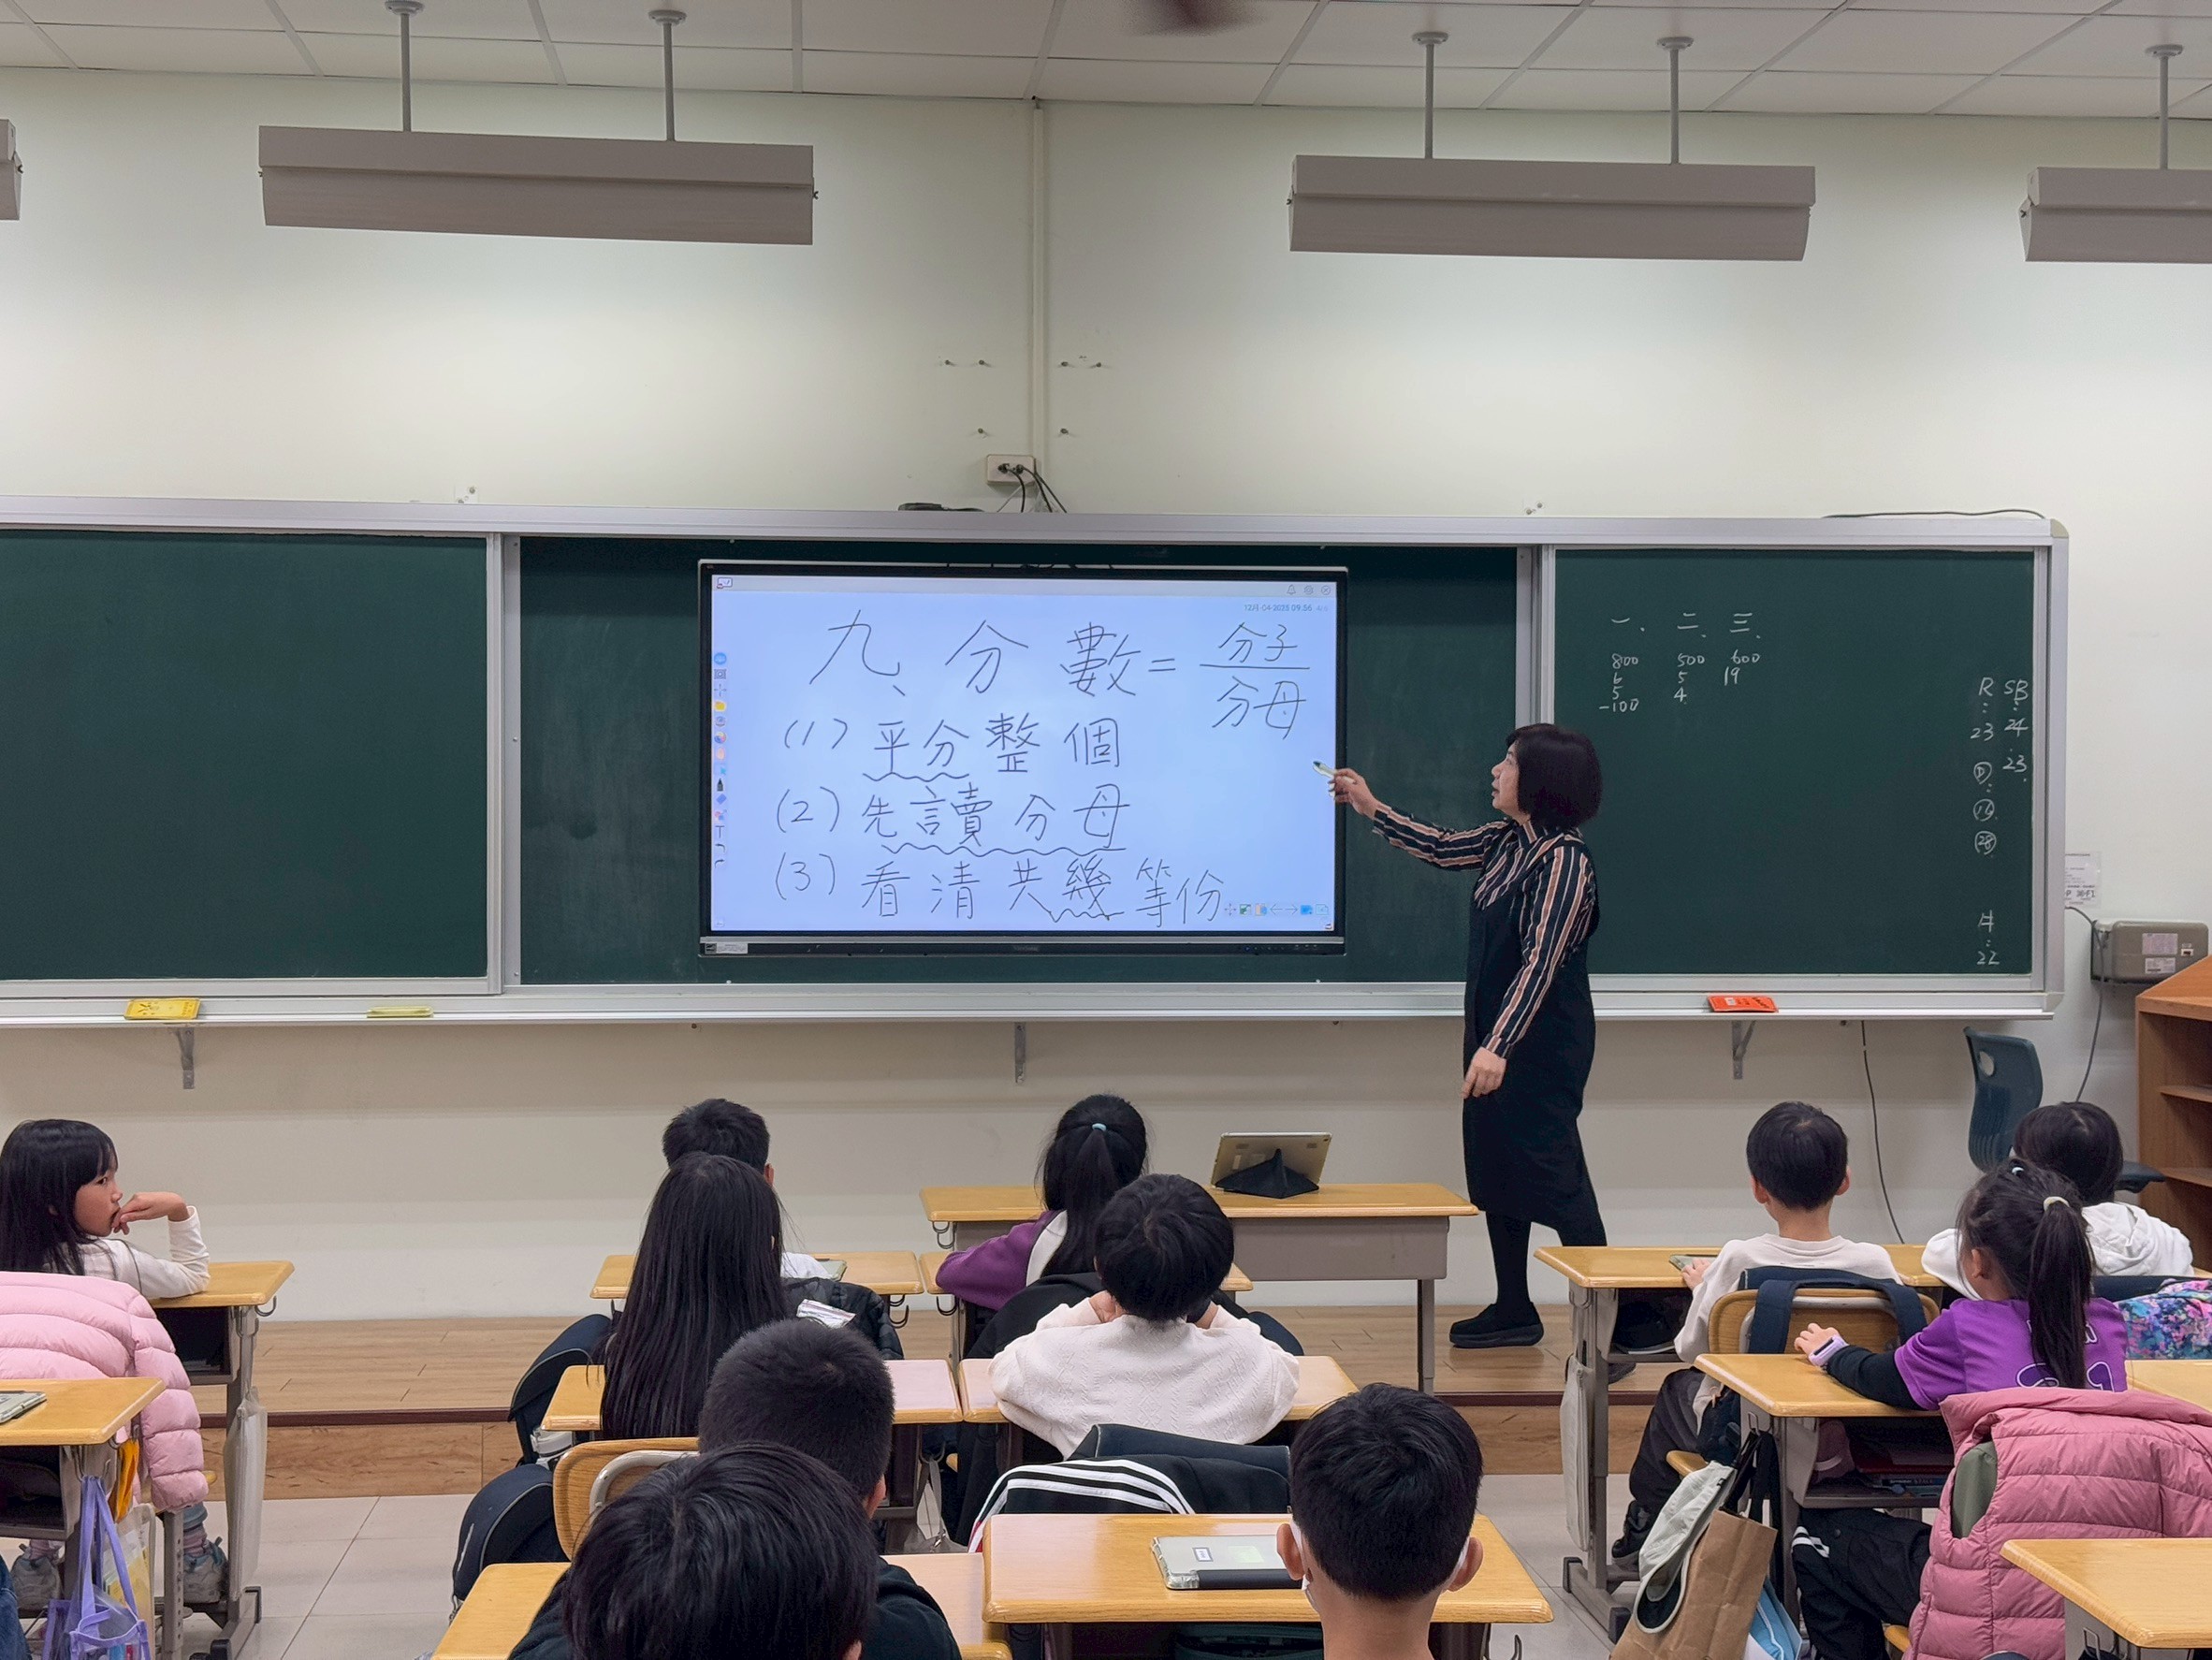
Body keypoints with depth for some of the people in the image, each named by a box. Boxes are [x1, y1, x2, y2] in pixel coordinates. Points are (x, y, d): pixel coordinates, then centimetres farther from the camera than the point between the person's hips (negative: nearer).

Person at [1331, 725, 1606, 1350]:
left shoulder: (1563, 859, -20)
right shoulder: (1507, 842, 6)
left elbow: (1540, 960, -25)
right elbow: (1442, 848, 25)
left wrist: (1498, 1046, -30)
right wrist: (1372, 809, 26)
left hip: (1542, 1043, -9)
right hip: (1493, 1031, 9)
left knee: (1553, 1176, -7)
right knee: (1492, 1169, 13)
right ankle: (1514, 1311, 24)